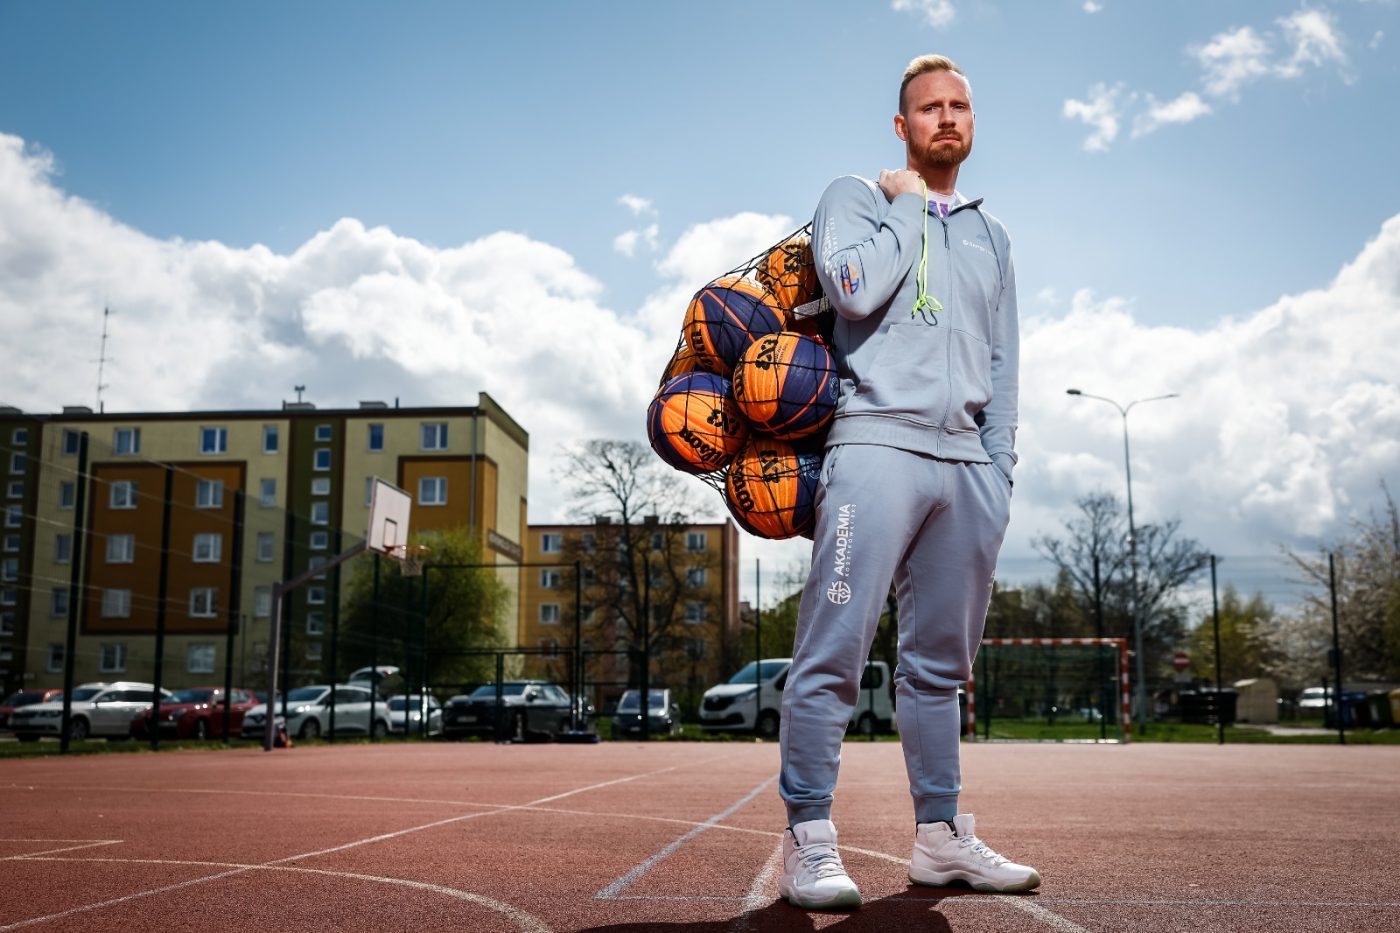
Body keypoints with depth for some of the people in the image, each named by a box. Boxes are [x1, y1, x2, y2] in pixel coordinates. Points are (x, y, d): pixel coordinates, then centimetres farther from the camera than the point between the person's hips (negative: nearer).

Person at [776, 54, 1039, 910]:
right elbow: (858, 289, -12)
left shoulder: (991, 237, 25)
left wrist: (999, 472, 10)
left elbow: (1002, 367, 21)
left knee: (941, 663, 8)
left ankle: (942, 834, 14)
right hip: (878, 445, -5)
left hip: (967, 463, 5)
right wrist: (907, 206, 2)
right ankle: (810, 840, -9)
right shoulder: (857, 198, 11)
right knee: (836, 650, -12)